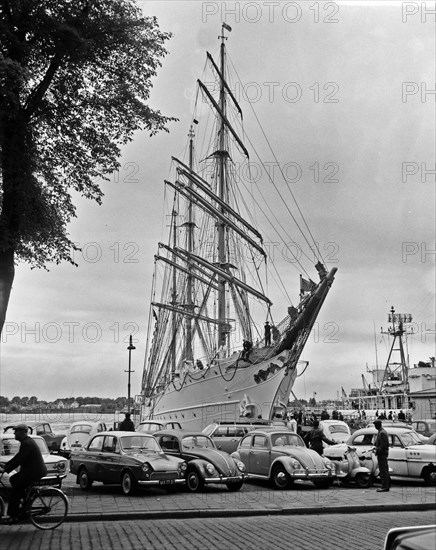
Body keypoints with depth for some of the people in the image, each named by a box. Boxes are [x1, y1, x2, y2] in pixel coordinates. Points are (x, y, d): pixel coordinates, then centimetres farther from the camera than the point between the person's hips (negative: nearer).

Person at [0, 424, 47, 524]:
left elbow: (19, 460, -22)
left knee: (15, 490, -5)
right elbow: (17, 457, 19)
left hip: (34, 472, -10)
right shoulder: (27, 441, 15)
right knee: (13, 479, 17)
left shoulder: (27, 444, -18)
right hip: (32, 470, 10)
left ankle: (14, 516, 1)